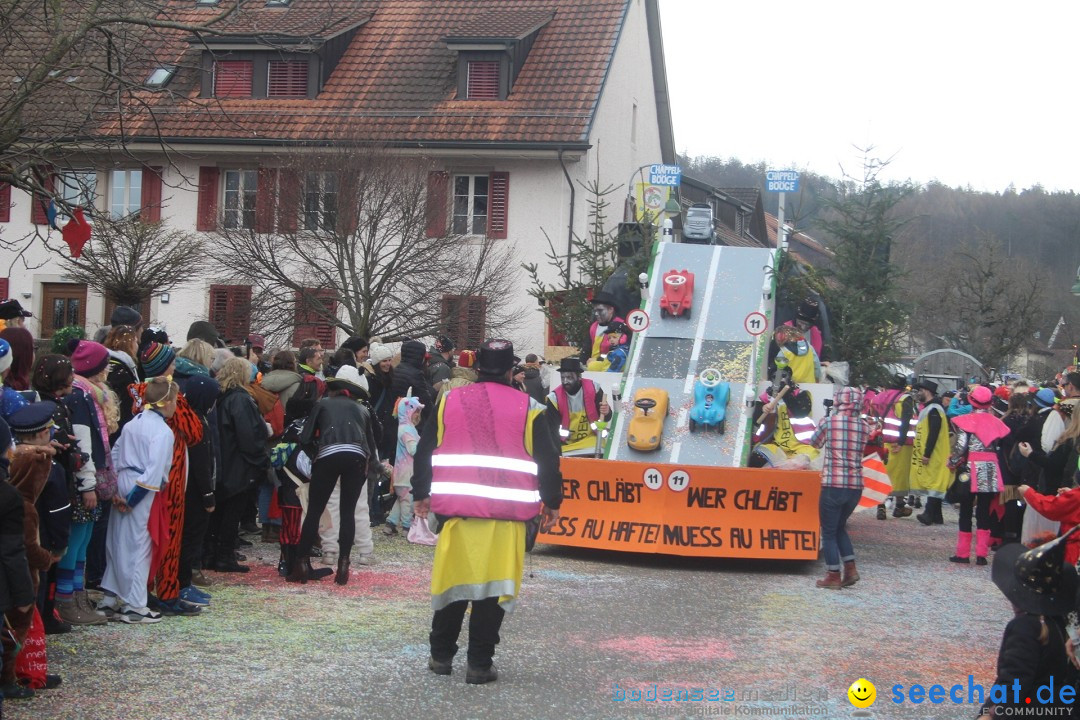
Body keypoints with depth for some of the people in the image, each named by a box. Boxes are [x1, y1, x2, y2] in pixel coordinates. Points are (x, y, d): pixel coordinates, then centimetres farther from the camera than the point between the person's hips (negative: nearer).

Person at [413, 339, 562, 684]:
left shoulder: (450, 402, 8)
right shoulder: (527, 407, 3)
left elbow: (424, 451, 11)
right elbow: (548, 459, 4)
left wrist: (421, 495, 22)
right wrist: (552, 503, 15)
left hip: (455, 507, 2)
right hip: (507, 511, -2)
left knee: (453, 576, 13)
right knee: (495, 583, 2)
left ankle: (441, 656, 20)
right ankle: (479, 664, 4)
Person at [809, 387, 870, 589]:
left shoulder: (829, 422, -6)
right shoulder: (864, 426, 2)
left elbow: (815, 443, 10)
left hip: (833, 485, -4)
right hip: (856, 486, 4)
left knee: (829, 531, 8)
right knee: (840, 527, 23)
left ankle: (834, 576, 9)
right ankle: (850, 569, 17)